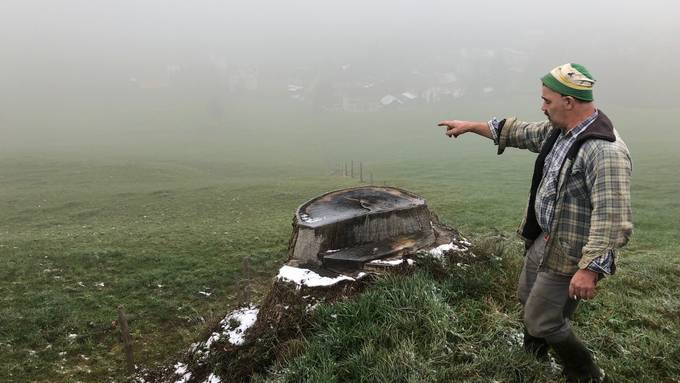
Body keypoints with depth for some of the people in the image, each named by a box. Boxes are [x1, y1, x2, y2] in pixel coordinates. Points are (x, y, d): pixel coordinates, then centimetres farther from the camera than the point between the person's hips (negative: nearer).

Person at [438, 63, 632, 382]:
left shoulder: (605, 152, -29)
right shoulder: (559, 131, -1)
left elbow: (612, 221, -33)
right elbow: (520, 132, 16)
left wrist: (590, 269, -35)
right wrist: (471, 126, 21)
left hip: (569, 255, -9)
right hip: (543, 239, 10)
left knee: (543, 321, 0)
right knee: (527, 296, 27)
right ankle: (533, 352, 55)